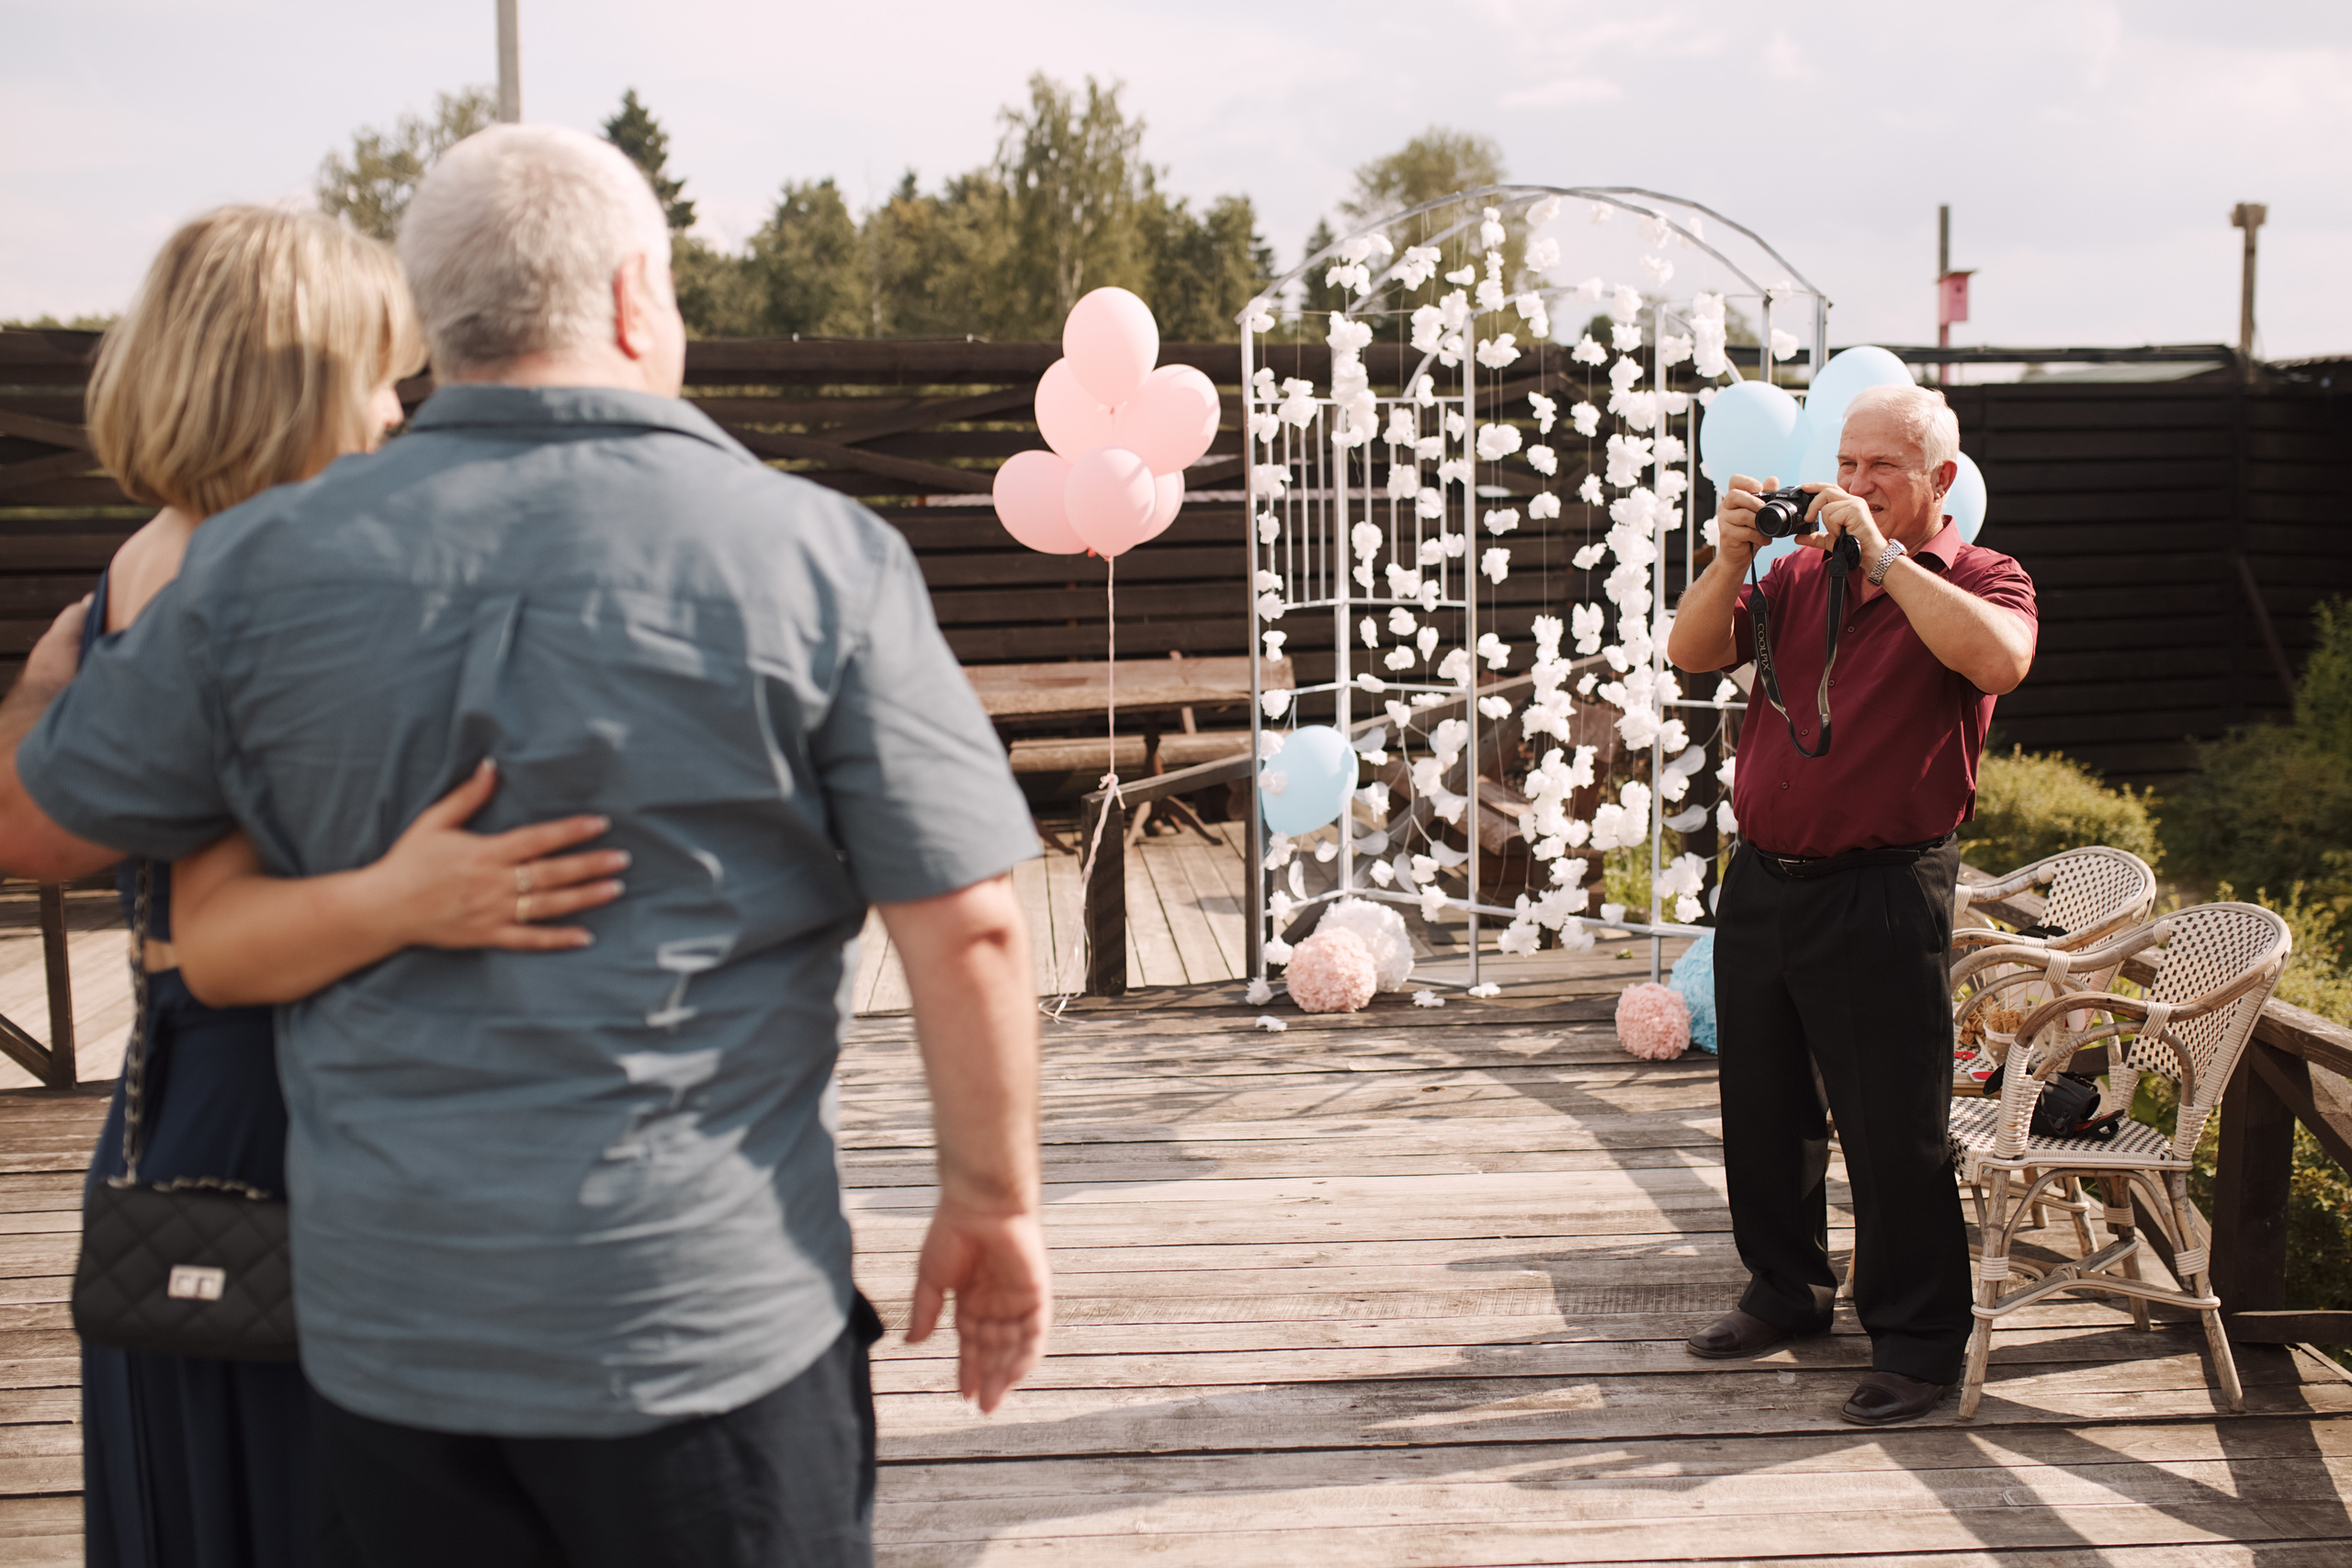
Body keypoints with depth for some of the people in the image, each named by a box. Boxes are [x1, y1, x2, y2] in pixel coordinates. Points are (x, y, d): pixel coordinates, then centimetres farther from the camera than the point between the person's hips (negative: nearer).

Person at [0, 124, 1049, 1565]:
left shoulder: (268, 566, -2)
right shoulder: (814, 558, -10)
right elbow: (967, 926, -12)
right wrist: (993, 1203, 1)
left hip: (381, 1326, 3)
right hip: (706, 1312, -3)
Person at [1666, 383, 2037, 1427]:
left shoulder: (1981, 581, -3)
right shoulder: (1799, 575, 11)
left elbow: (1998, 658, -26)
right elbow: (1692, 653, 4)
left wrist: (1883, 555, -22)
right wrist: (1732, 558, -11)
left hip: (1881, 892, -5)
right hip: (1762, 879, 6)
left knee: (1894, 1128, -1)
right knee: (1762, 1109, 16)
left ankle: (1918, 1339, 14)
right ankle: (1787, 1293, 34)